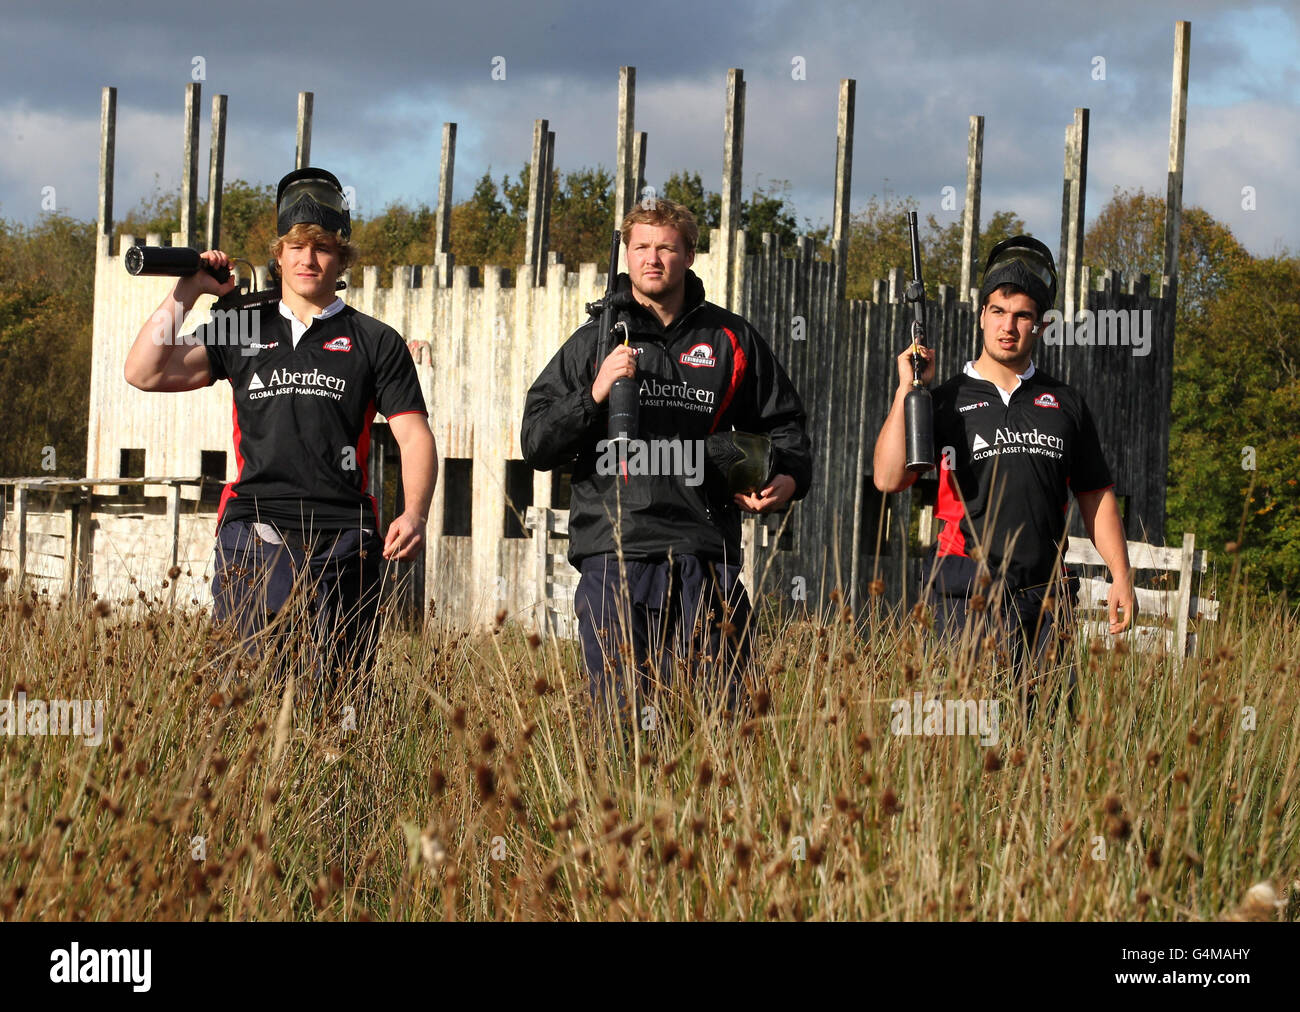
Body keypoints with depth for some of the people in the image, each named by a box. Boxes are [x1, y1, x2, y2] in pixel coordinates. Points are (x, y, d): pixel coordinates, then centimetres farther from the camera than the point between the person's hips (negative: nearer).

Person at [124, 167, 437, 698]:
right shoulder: (242, 331, 15)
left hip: (343, 544, -1)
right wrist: (186, 294, 4)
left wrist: (414, 515, -11)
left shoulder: (376, 341, 11)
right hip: (254, 534, 1)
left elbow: (415, 437, 5)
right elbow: (145, 372, 8)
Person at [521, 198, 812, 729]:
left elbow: (784, 422, 23)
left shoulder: (731, 340, 14)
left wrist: (788, 479, 3)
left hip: (704, 556, 0)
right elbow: (536, 444, 9)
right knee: (620, 712, -1)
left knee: (719, 709, -4)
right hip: (614, 553, 0)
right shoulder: (595, 342, 13)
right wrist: (594, 395, -7)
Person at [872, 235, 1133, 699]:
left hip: (1046, 601, 3)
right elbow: (889, 479, -4)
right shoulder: (945, 401, 7)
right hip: (966, 599, -3)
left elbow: (1097, 497, 18)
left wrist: (1121, 576, 9)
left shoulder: (1065, 403, 15)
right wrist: (905, 390, -6)